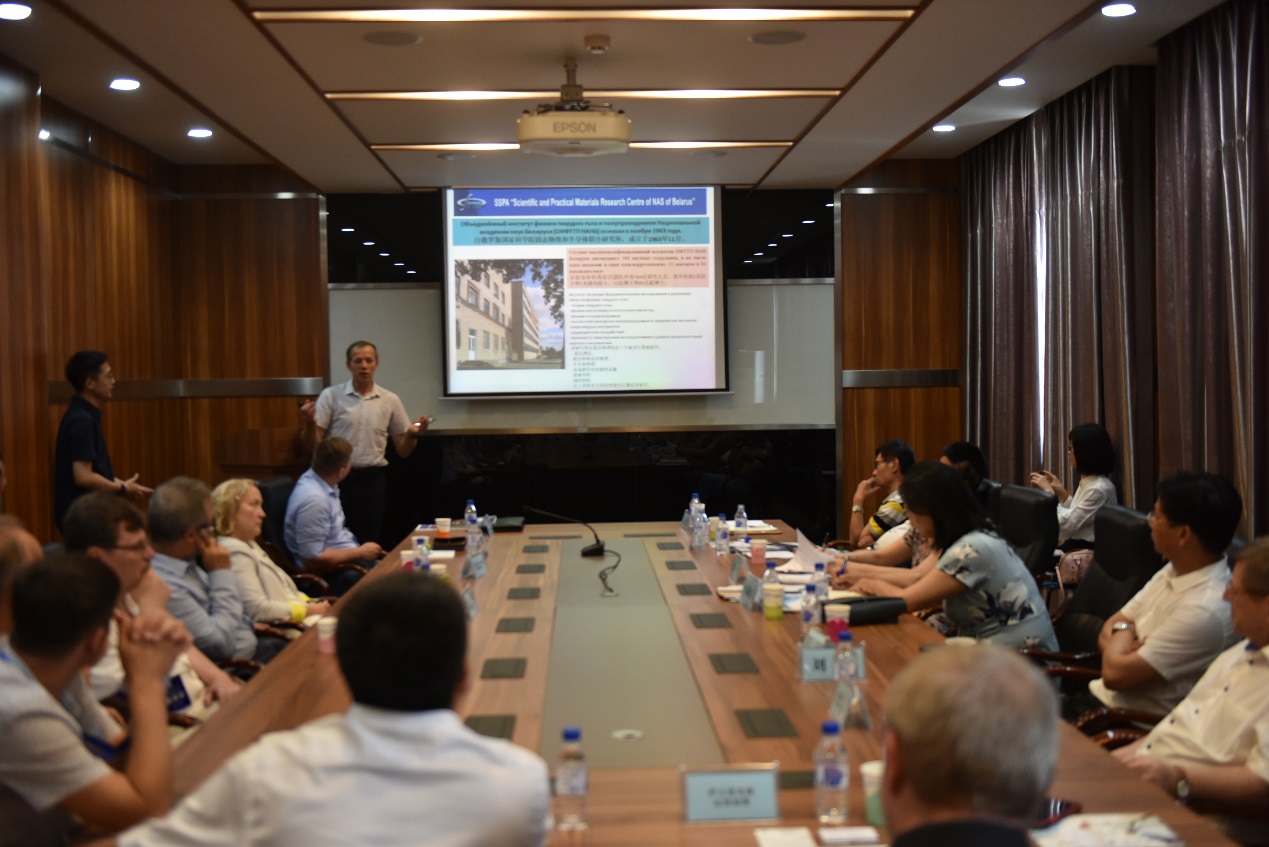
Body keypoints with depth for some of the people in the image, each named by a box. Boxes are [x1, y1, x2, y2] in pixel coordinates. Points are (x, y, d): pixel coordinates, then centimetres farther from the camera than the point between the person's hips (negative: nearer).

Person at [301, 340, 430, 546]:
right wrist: (310, 423, -19)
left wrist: (412, 435, -10)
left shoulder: (390, 401, 7)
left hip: (373, 480, 2)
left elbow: (402, 451, 10)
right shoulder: (330, 396, 1)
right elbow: (314, 444, 0)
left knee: (371, 541, 4)